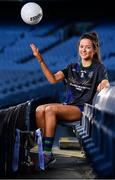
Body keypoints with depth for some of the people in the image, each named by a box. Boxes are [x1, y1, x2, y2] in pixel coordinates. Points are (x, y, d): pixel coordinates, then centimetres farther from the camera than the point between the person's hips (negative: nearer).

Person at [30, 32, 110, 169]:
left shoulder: (99, 68, 2)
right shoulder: (72, 67, 17)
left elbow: (106, 84, -17)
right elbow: (53, 79, 4)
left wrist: (103, 85, -42)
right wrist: (40, 60, -5)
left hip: (83, 109, -6)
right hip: (68, 105, 6)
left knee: (50, 110, -28)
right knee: (39, 109, -21)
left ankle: (47, 153, -29)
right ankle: (42, 147, -24)